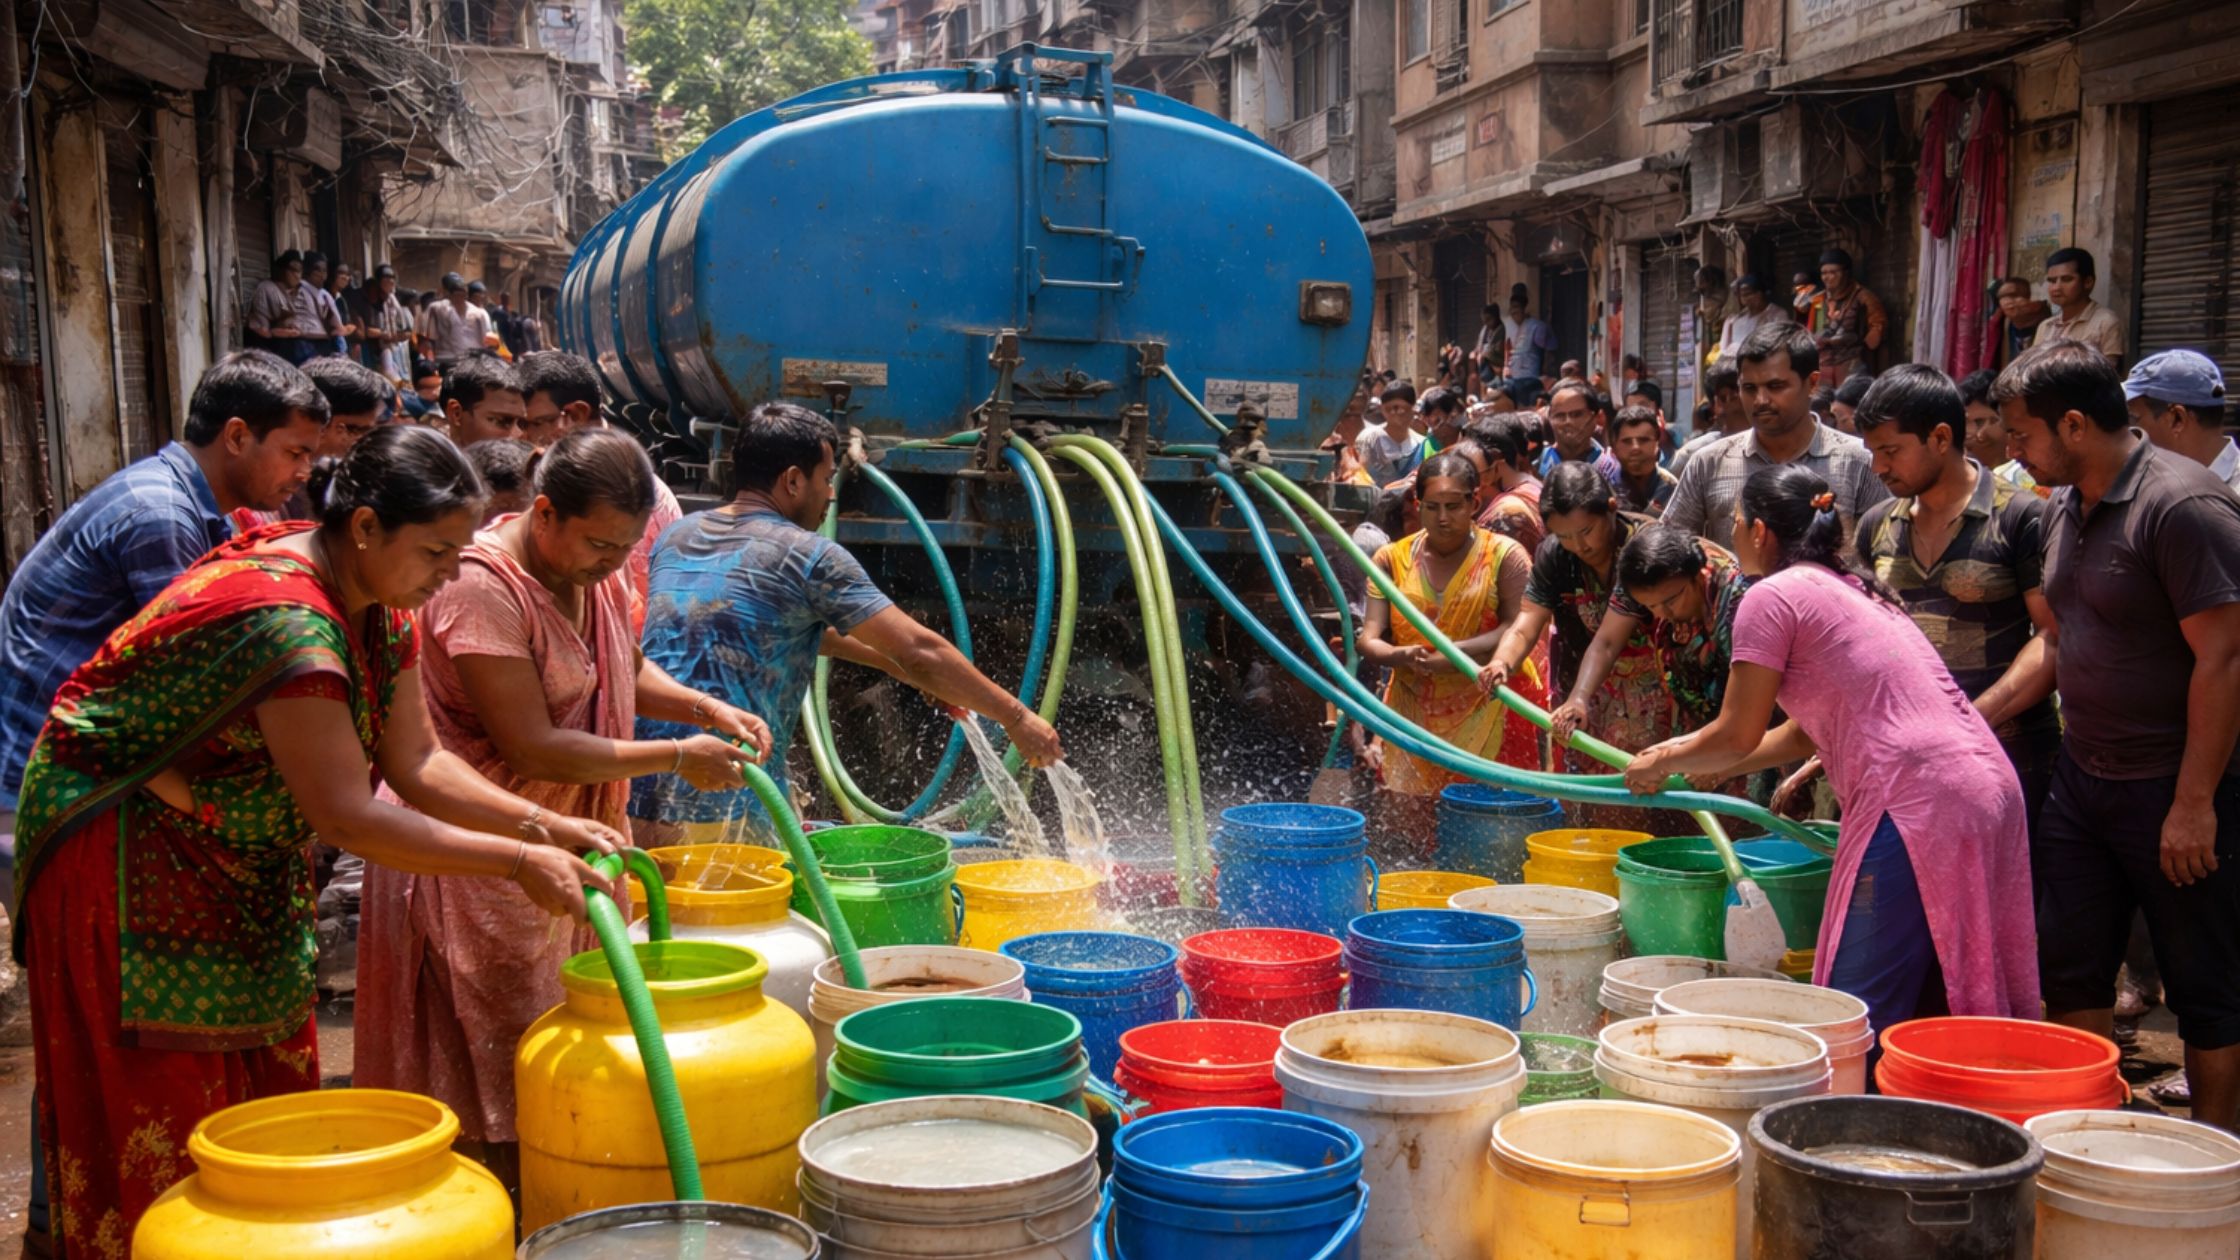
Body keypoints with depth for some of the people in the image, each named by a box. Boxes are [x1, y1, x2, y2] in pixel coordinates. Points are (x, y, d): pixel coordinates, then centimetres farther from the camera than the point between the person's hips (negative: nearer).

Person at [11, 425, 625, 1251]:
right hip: (122, 851, -9)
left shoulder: (374, 600, -3)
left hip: (237, 857, 9)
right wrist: (518, 862, -29)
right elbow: (347, 818, -32)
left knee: (268, 1086, 13)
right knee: (162, 1108, -1)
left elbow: (415, 763, -2)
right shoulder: (285, 618, -33)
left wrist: (542, 825, -15)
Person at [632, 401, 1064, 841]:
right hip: (725, 810, -7)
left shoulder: (677, 535, 16)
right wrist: (1015, 717, 3)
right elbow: (920, 652, -8)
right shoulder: (808, 556, -6)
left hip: (634, 793, 7)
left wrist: (891, 662, 31)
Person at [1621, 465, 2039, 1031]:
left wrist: (1661, 762, 18)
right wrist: (1697, 764, 34)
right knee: (1935, 1006, 15)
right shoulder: (1852, 586, 23)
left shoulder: (1774, 596, -3)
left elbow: (1738, 735, 0)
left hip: (1914, 802, -9)